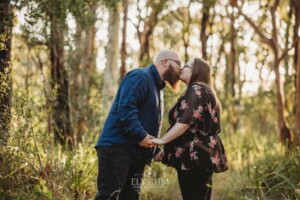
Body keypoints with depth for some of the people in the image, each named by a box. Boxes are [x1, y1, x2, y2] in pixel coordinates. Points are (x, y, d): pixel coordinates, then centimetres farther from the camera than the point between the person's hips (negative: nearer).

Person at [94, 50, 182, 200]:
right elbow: (126, 108, -22)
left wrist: (155, 150, 14)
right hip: (117, 146, -10)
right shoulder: (140, 76, -8)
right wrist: (141, 135, -25)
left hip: (136, 152, 10)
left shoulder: (156, 87, 24)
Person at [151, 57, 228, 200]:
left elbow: (186, 121, -20)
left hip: (195, 156, -10)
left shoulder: (196, 89, -7)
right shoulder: (206, 92, 25)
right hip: (202, 156, 10)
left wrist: (162, 140, -16)